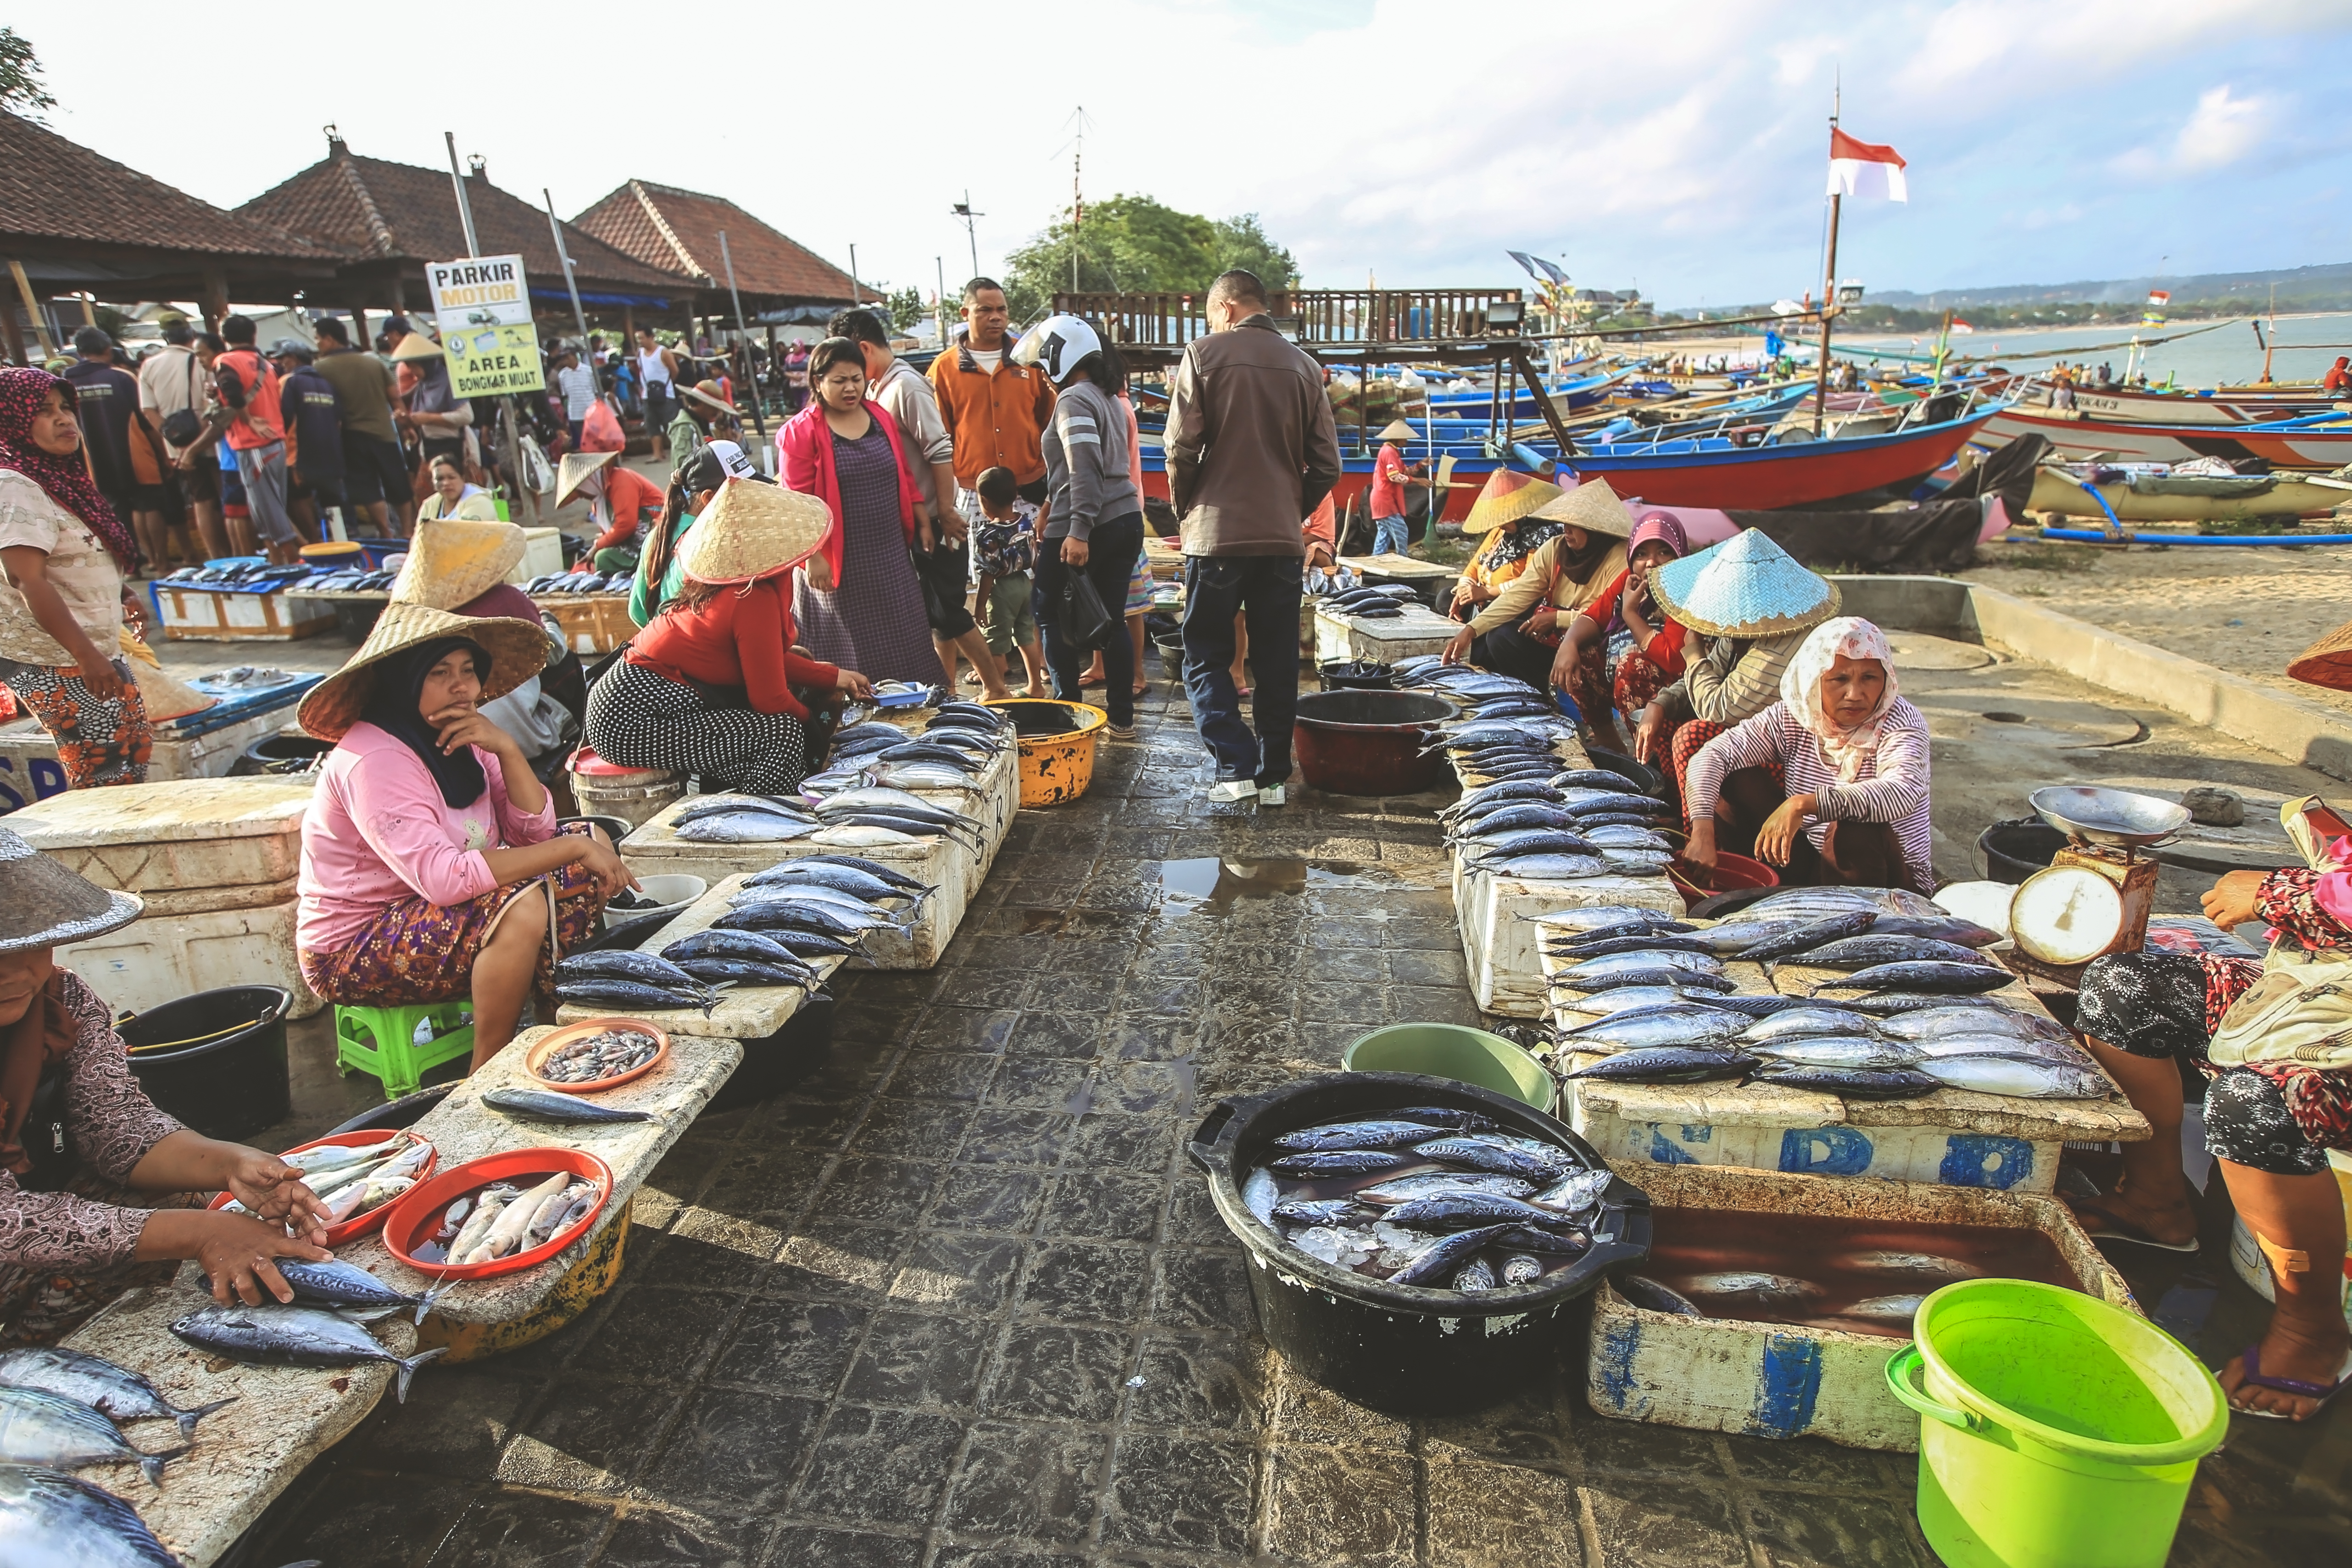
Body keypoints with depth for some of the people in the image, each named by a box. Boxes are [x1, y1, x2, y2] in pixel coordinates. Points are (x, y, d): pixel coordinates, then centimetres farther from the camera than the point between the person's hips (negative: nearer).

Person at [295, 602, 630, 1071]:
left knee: (592, 839, -2)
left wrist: (506, 749, -20)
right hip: (352, 950, -8)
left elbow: (535, 833, -6)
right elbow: (443, 879, -35)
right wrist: (573, 848, -32)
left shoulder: (458, 739, 2)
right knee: (521, 908, -33)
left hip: (439, 911, 9)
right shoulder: (373, 762, -24)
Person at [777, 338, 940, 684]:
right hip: (838, 562, -5)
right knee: (851, 654, 3)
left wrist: (922, 523, 11)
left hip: (891, 554, 5)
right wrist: (812, 557, -16)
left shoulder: (881, 417, 8)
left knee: (906, 643, 12)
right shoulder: (800, 432, -8)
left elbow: (905, 477, 14)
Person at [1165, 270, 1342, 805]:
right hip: (1284, 539, 4)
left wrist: (1186, 509, 7)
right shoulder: (1304, 366, 9)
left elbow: (1181, 446, -8)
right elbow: (1326, 464, 7)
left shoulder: (1205, 353, -2)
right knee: (1278, 664, 10)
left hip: (1217, 533, -3)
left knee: (1206, 656, 6)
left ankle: (1235, 766, -5)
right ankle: (1275, 775, 14)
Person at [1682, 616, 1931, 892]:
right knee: (1733, 775, -7)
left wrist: (1803, 804, -49)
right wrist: (1702, 832, -28)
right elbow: (1712, 754, -12)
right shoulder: (1794, 715, -6)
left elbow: (1903, 793, -39)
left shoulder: (1900, 723, -18)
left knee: (1857, 832, -37)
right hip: (1809, 864, 4)